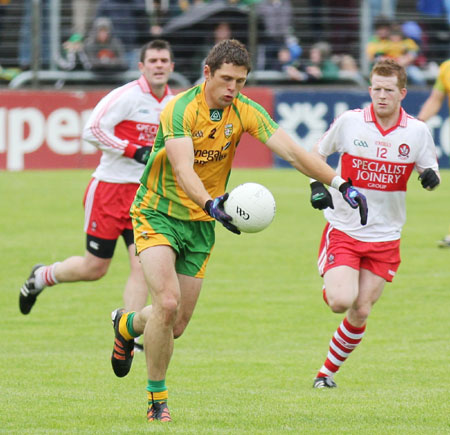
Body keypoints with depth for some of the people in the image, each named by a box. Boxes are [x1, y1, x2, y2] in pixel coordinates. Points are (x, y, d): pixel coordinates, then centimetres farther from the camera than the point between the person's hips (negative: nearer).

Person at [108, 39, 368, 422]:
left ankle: (127, 325, 42)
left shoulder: (244, 111, -7)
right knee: (167, 302, -23)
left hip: (200, 224, 5)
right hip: (157, 214, -5)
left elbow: (291, 150, -13)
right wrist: (210, 203, -54)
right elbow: (183, 168, -35)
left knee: (178, 325, 6)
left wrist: (341, 184, -25)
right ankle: (157, 399, -4)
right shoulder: (181, 109, -22)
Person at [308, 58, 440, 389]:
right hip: (343, 229, -2)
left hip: (385, 236, 2)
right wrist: (317, 186, -8)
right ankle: (329, 284, 17)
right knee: (341, 301, -20)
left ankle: (328, 372, 20)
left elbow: (430, 171, 7)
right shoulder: (349, 121, -7)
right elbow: (317, 153, 9)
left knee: (360, 312, 1)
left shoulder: (418, 132, -5)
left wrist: (431, 177, -18)